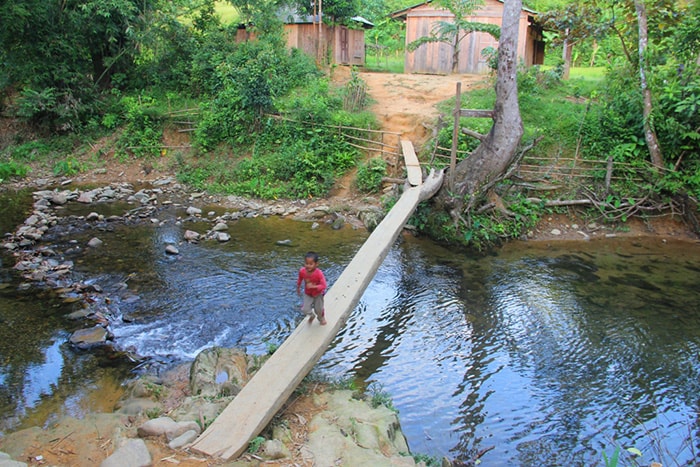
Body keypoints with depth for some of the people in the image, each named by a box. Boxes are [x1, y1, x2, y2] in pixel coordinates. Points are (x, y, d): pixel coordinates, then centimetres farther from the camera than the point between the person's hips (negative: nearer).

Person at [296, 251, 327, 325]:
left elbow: (324, 286, -33)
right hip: (307, 294, 2)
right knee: (305, 310, -4)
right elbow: (299, 280, 0)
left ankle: (321, 318, 50)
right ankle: (311, 316, 33)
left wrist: (313, 286, -44)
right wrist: (298, 288, 12)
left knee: (318, 309, 14)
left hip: (318, 294, -2)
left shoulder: (319, 273, -33)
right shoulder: (302, 271, -22)